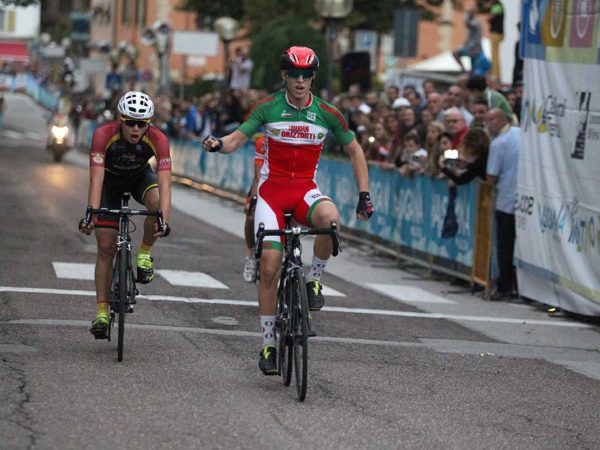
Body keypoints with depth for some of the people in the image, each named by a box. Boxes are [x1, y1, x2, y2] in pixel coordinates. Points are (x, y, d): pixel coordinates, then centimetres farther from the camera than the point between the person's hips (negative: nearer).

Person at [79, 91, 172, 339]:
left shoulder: (158, 140, -33)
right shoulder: (104, 135, -35)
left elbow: (164, 183, -39)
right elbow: (96, 179, -40)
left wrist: (163, 220, -52)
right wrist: (91, 215, -52)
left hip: (140, 175, 1)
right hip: (110, 179, -1)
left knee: (156, 201, -34)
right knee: (106, 247, -7)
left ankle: (145, 253, -8)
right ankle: (102, 311, 2)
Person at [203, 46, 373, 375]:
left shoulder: (326, 113, -2)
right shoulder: (268, 108, -4)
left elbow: (355, 151, 8)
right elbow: (237, 139, -4)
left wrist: (364, 194, 2)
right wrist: (218, 144, -28)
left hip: (305, 190, 0)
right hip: (272, 190, 0)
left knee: (330, 218, -36)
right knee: (269, 268, -8)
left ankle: (313, 280, -11)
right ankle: (268, 344, 4)